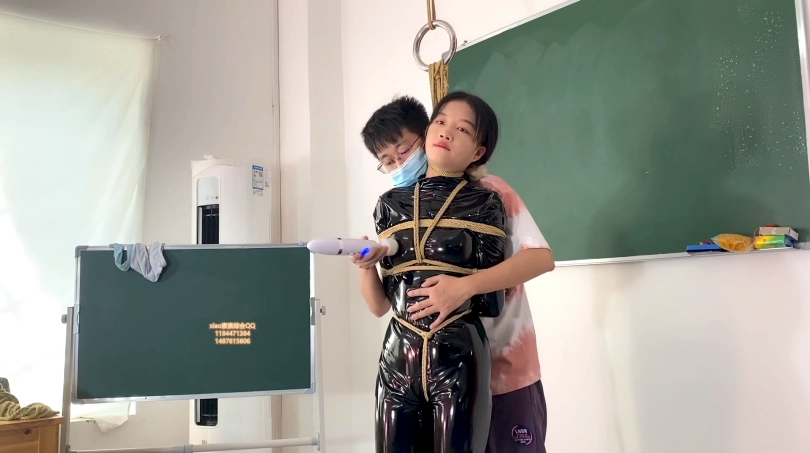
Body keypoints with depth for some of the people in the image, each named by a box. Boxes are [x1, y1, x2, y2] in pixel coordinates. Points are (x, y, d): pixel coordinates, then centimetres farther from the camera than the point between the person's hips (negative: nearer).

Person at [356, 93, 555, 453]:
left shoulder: (486, 191, -7)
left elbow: (542, 258, -19)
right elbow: (380, 306, 3)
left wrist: (465, 286, -31)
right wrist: (366, 267, -18)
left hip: (507, 370, -4)